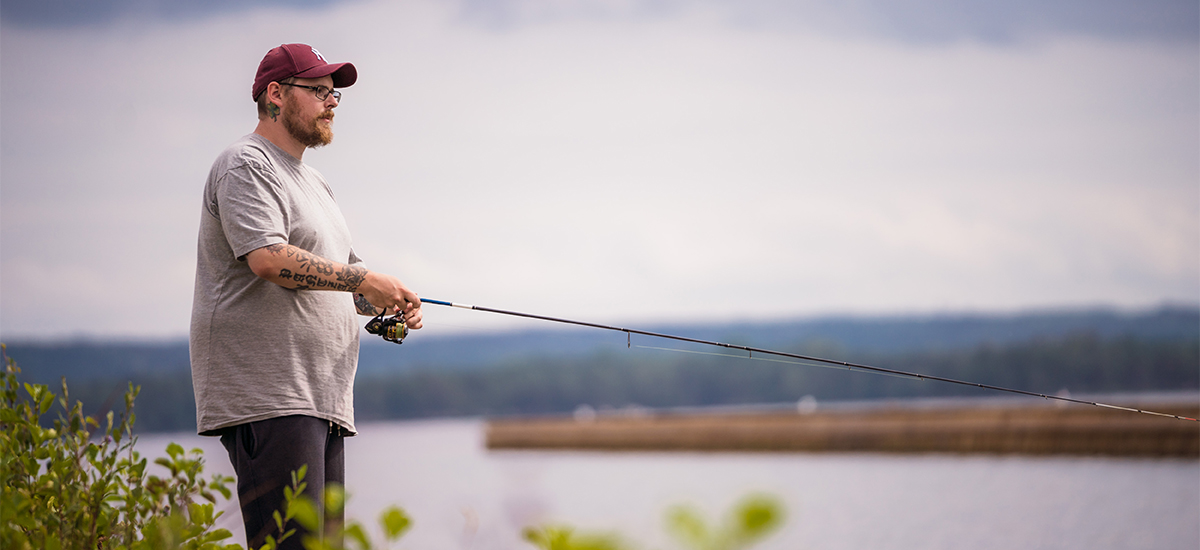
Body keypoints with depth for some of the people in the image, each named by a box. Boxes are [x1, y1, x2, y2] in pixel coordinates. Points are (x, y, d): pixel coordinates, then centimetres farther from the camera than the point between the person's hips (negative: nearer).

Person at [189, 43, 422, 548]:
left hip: (322, 401, 10)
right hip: (266, 397, -10)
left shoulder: (313, 183, 26)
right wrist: (365, 279, -15)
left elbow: (343, 285, 30)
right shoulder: (246, 166, -5)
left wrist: (389, 303, 7)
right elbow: (269, 259, -21)